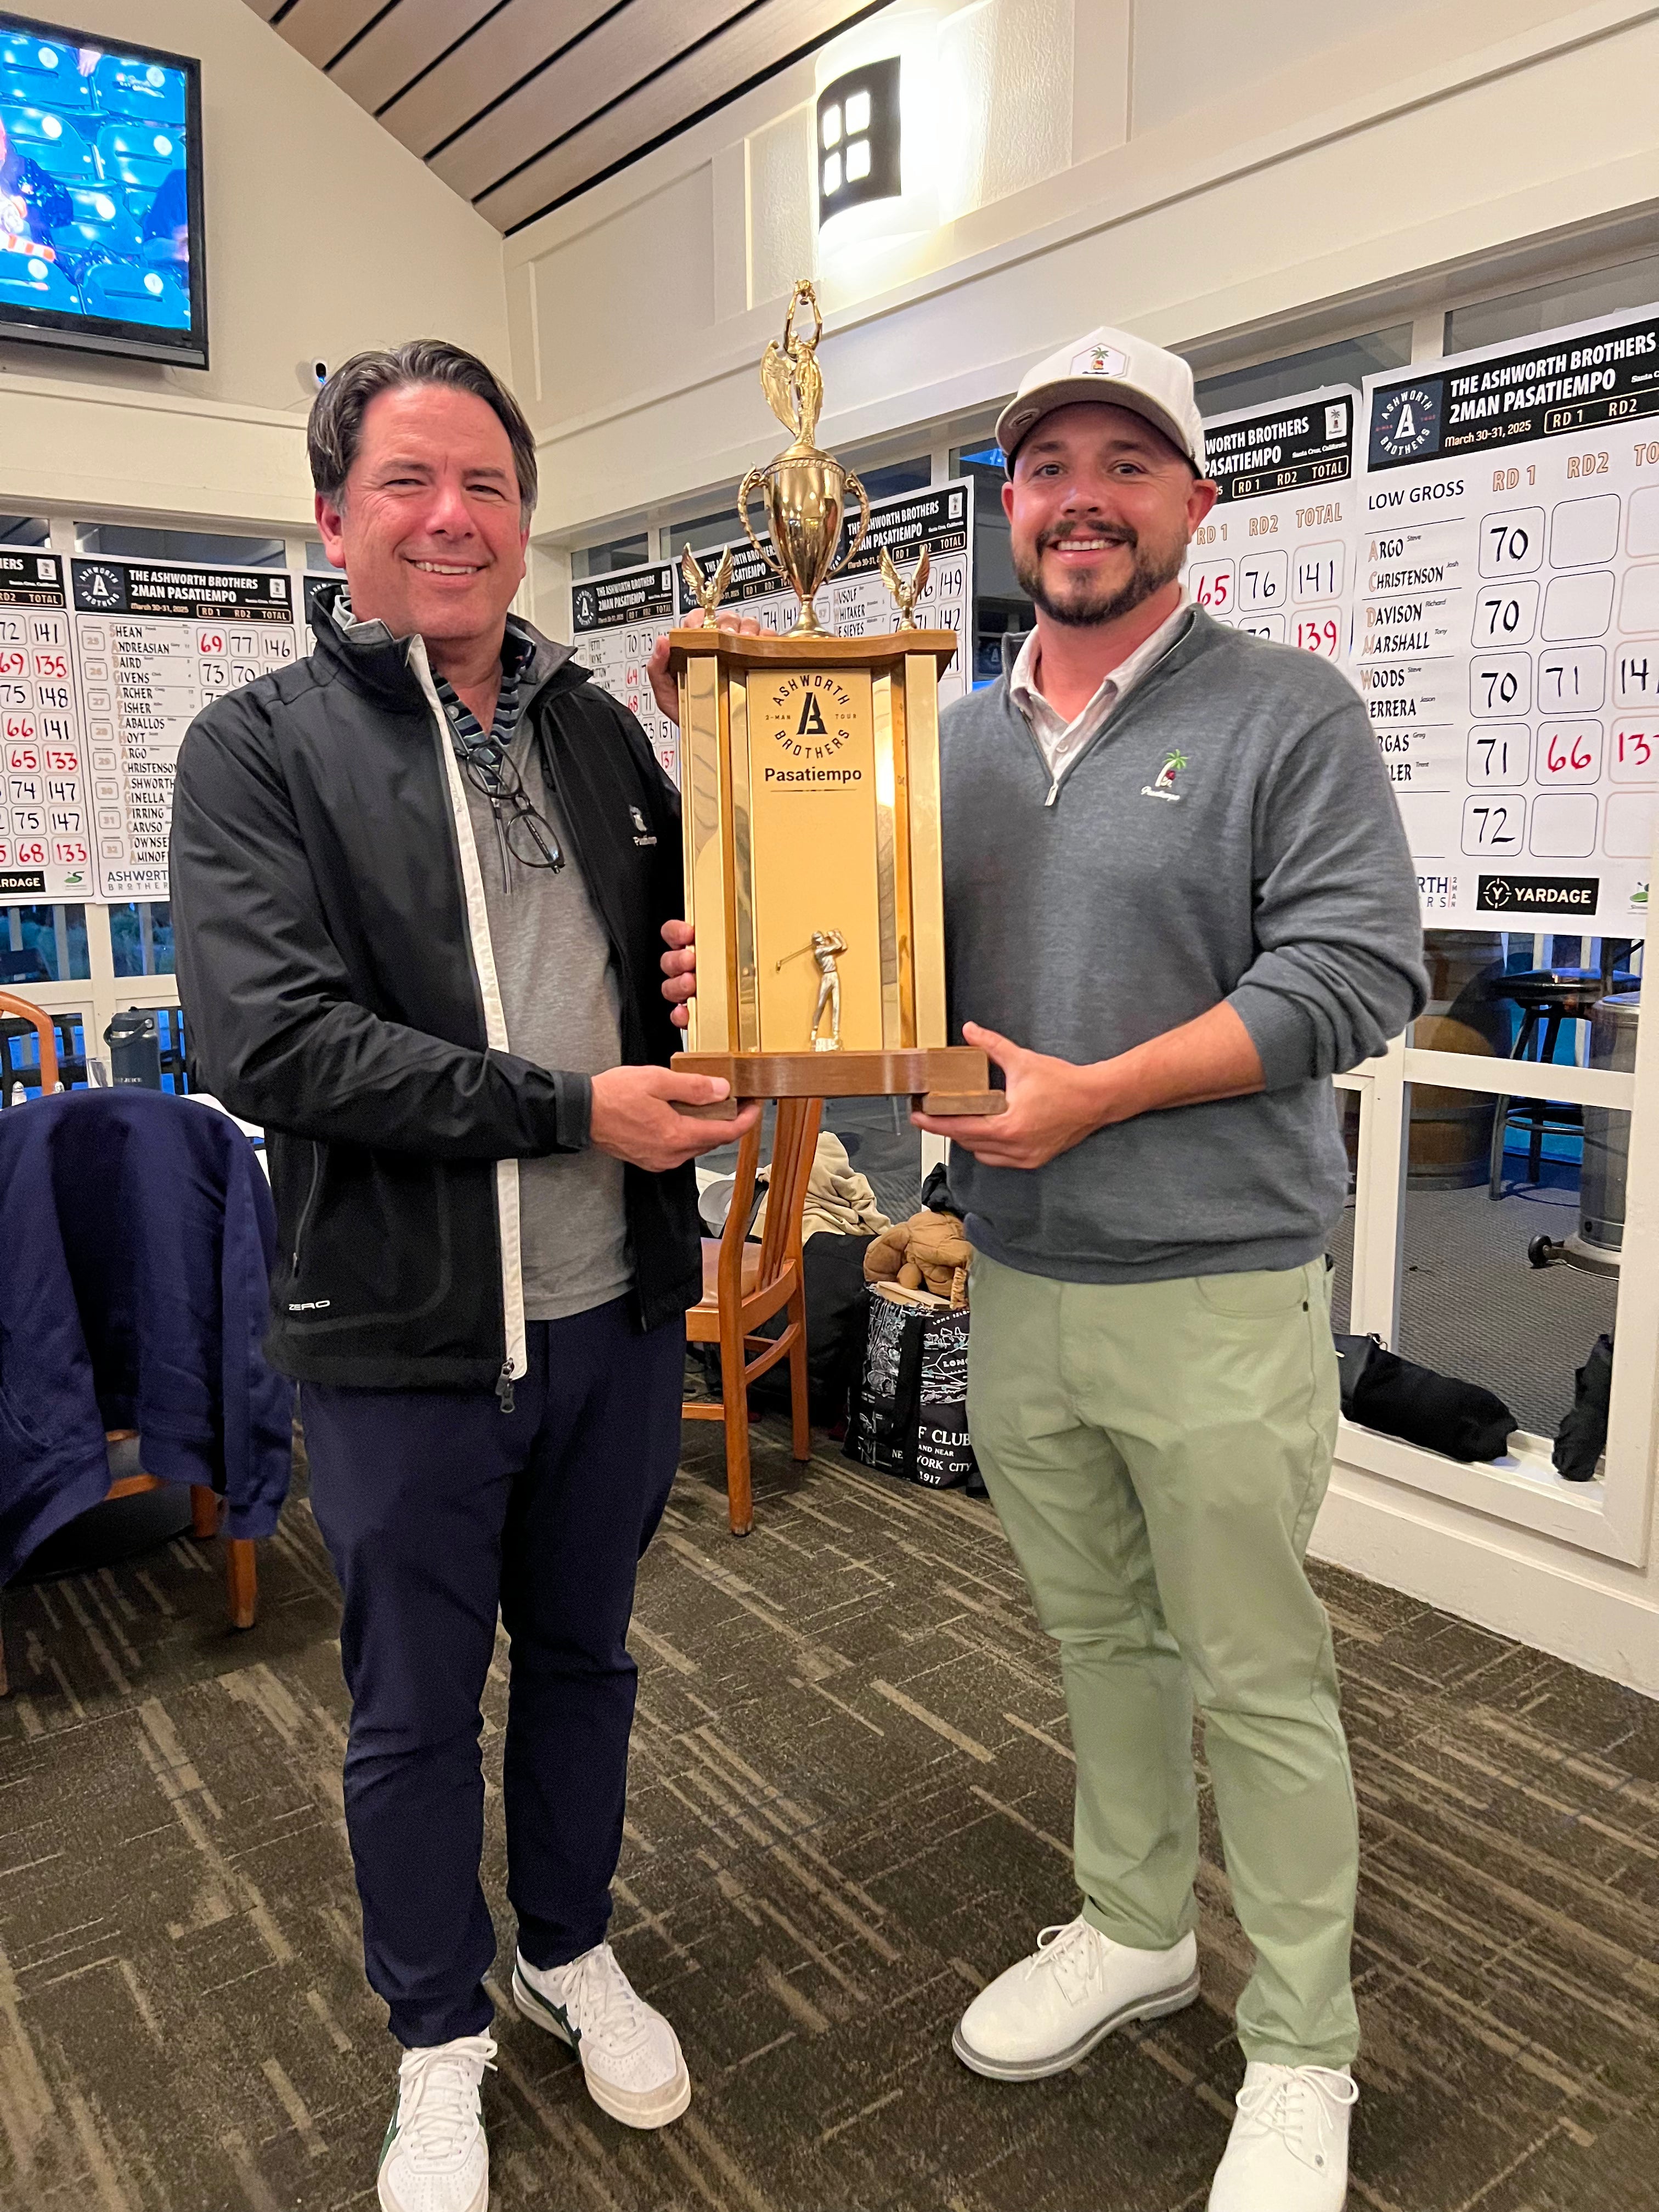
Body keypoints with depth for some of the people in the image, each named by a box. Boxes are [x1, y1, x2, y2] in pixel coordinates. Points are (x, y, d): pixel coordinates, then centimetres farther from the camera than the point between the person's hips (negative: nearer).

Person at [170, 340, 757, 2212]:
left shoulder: (601, 731, 7)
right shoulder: (259, 751, -6)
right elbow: (266, 1038, -19)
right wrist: (567, 1108, -23)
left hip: (614, 1309, 4)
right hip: (403, 1335, -3)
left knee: (583, 1657, 22)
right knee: (414, 1707, 15)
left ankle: (570, 1952, 48)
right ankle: (439, 2038, 41)